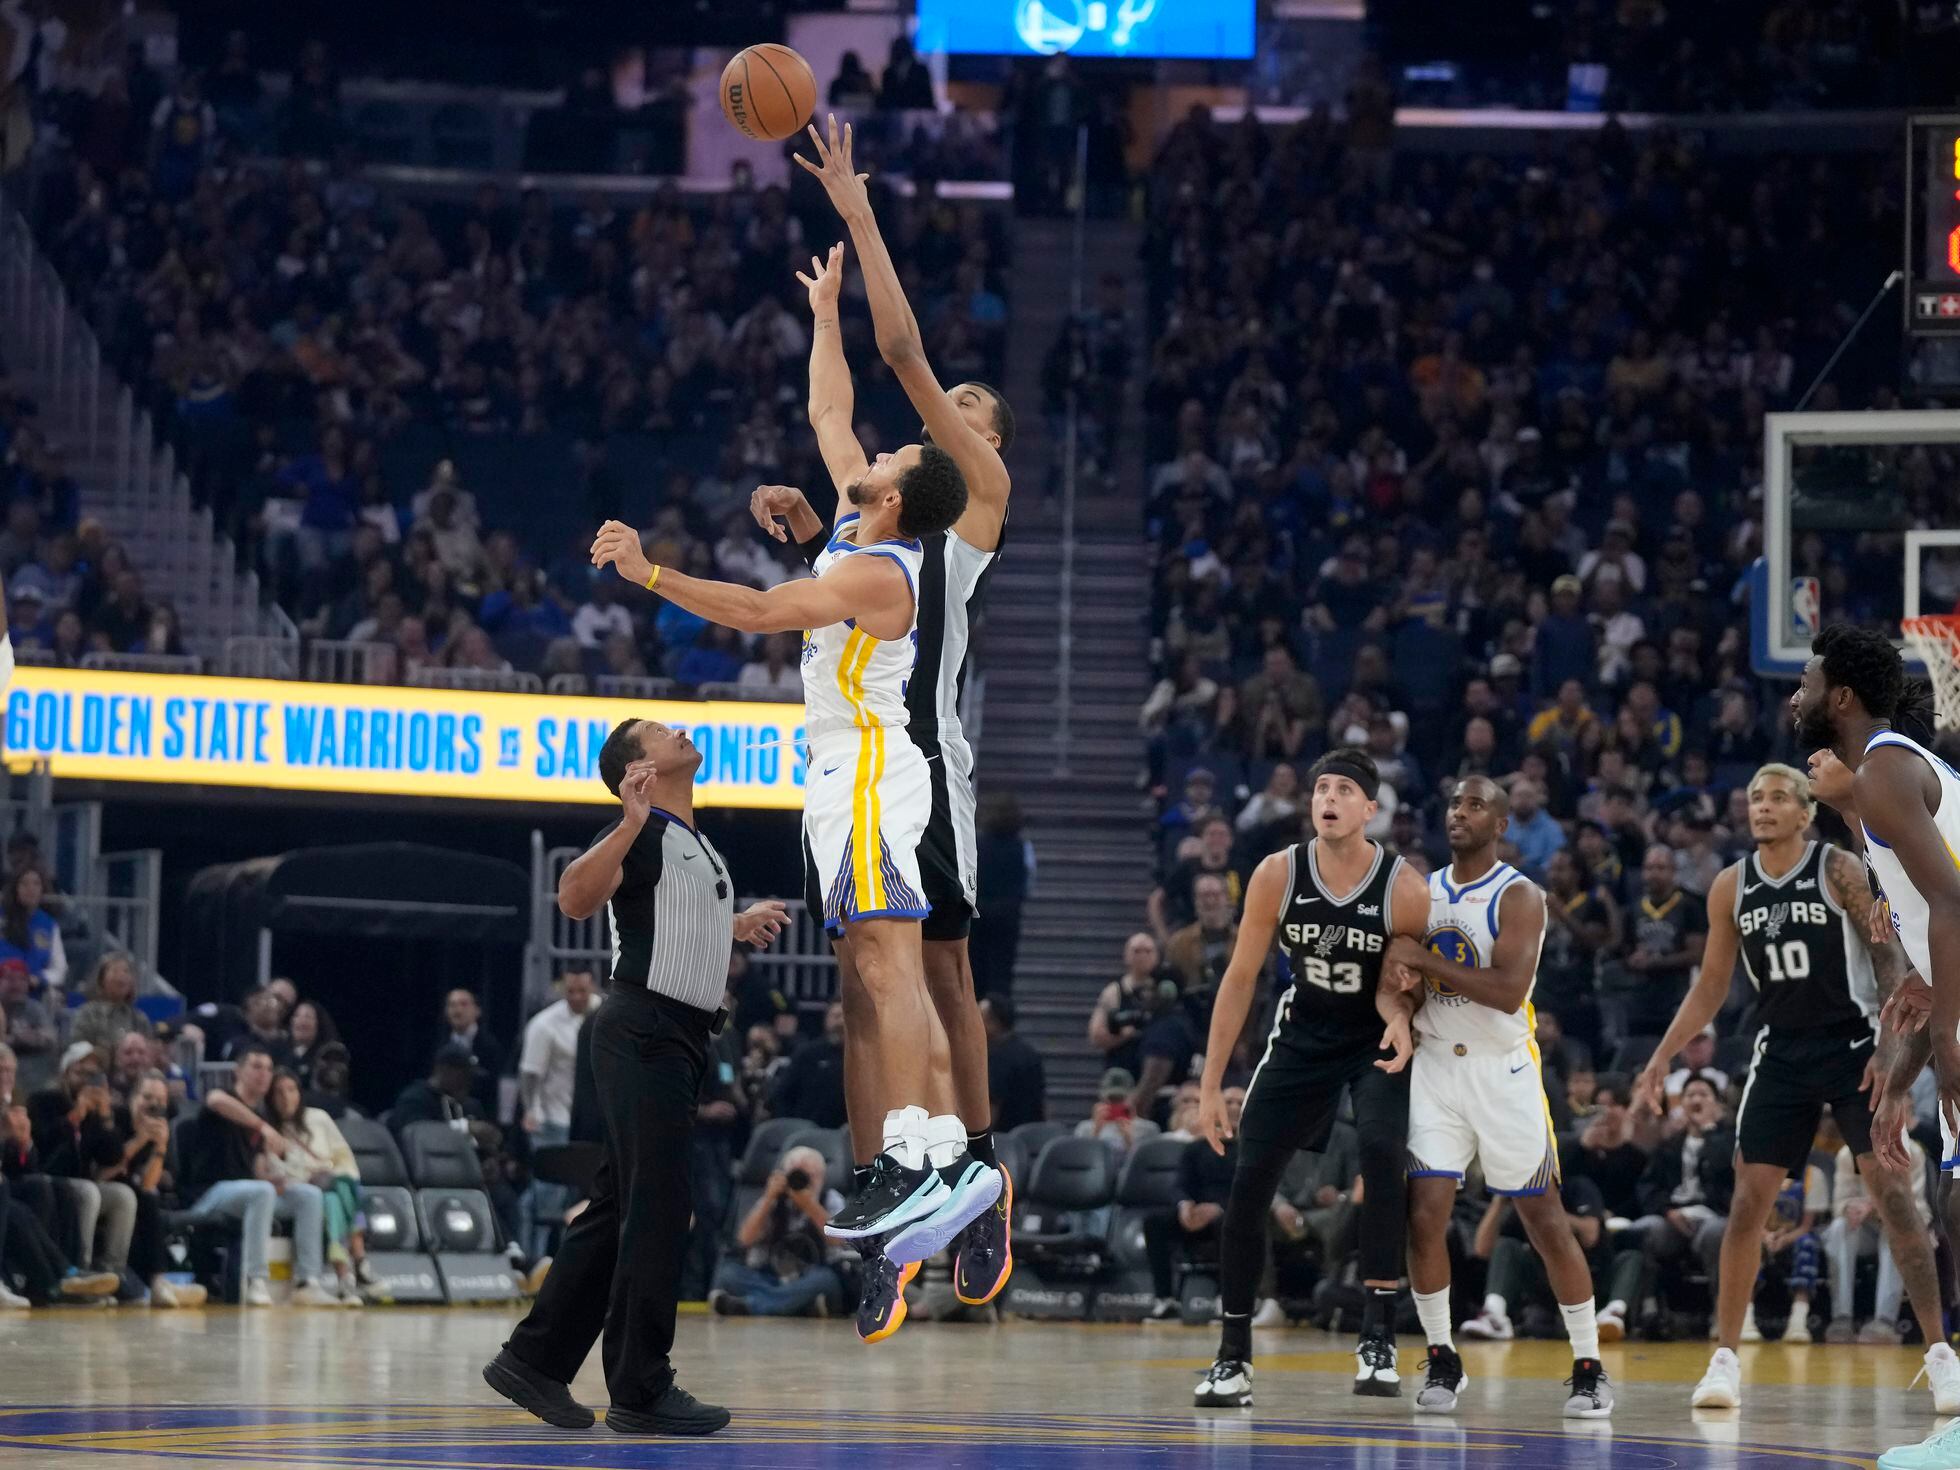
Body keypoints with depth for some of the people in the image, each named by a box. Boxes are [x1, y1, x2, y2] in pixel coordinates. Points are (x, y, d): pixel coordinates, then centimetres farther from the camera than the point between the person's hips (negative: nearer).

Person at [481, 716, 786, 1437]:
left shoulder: (698, 844, 18)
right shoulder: (642, 834, -10)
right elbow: (574, 899, -28)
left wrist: (736, 925, 37)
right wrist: (631, 822, -37)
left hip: (678, 1039, 9)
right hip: (643, 1032, -9)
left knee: (617, 1209, 11)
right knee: (657, 1209, -9)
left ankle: (533, 1361, 17)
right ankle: (641, 1391, -6)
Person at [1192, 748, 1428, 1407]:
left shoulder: (1404, 889, -21)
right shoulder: (1278, 875, -15)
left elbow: (1406, 983, -6)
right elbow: (1240, 978, -7)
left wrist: (1399, 1014, -32)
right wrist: (1211, 1085, -7)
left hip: (1378, 1042, -3)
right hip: (1302, 1038, 3)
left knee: (1382, 1153, -29)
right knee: (1248, 1183, -6)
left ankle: (1378, 1338, -23)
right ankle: (1233, 1357, 6)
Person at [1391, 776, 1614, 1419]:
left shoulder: (1518, 896, -9)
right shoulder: (1422, 891, 10)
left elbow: (1509, 991, -22)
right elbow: (1402, 979, 24)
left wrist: (1425, 960, -22)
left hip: (1503, 1069, -4)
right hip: (1435, 1066, 4)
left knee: (1545, 1220, -1)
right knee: (1425, 1215, -7)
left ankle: (1589, 1367, 7)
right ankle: (1441, 1359, 7)